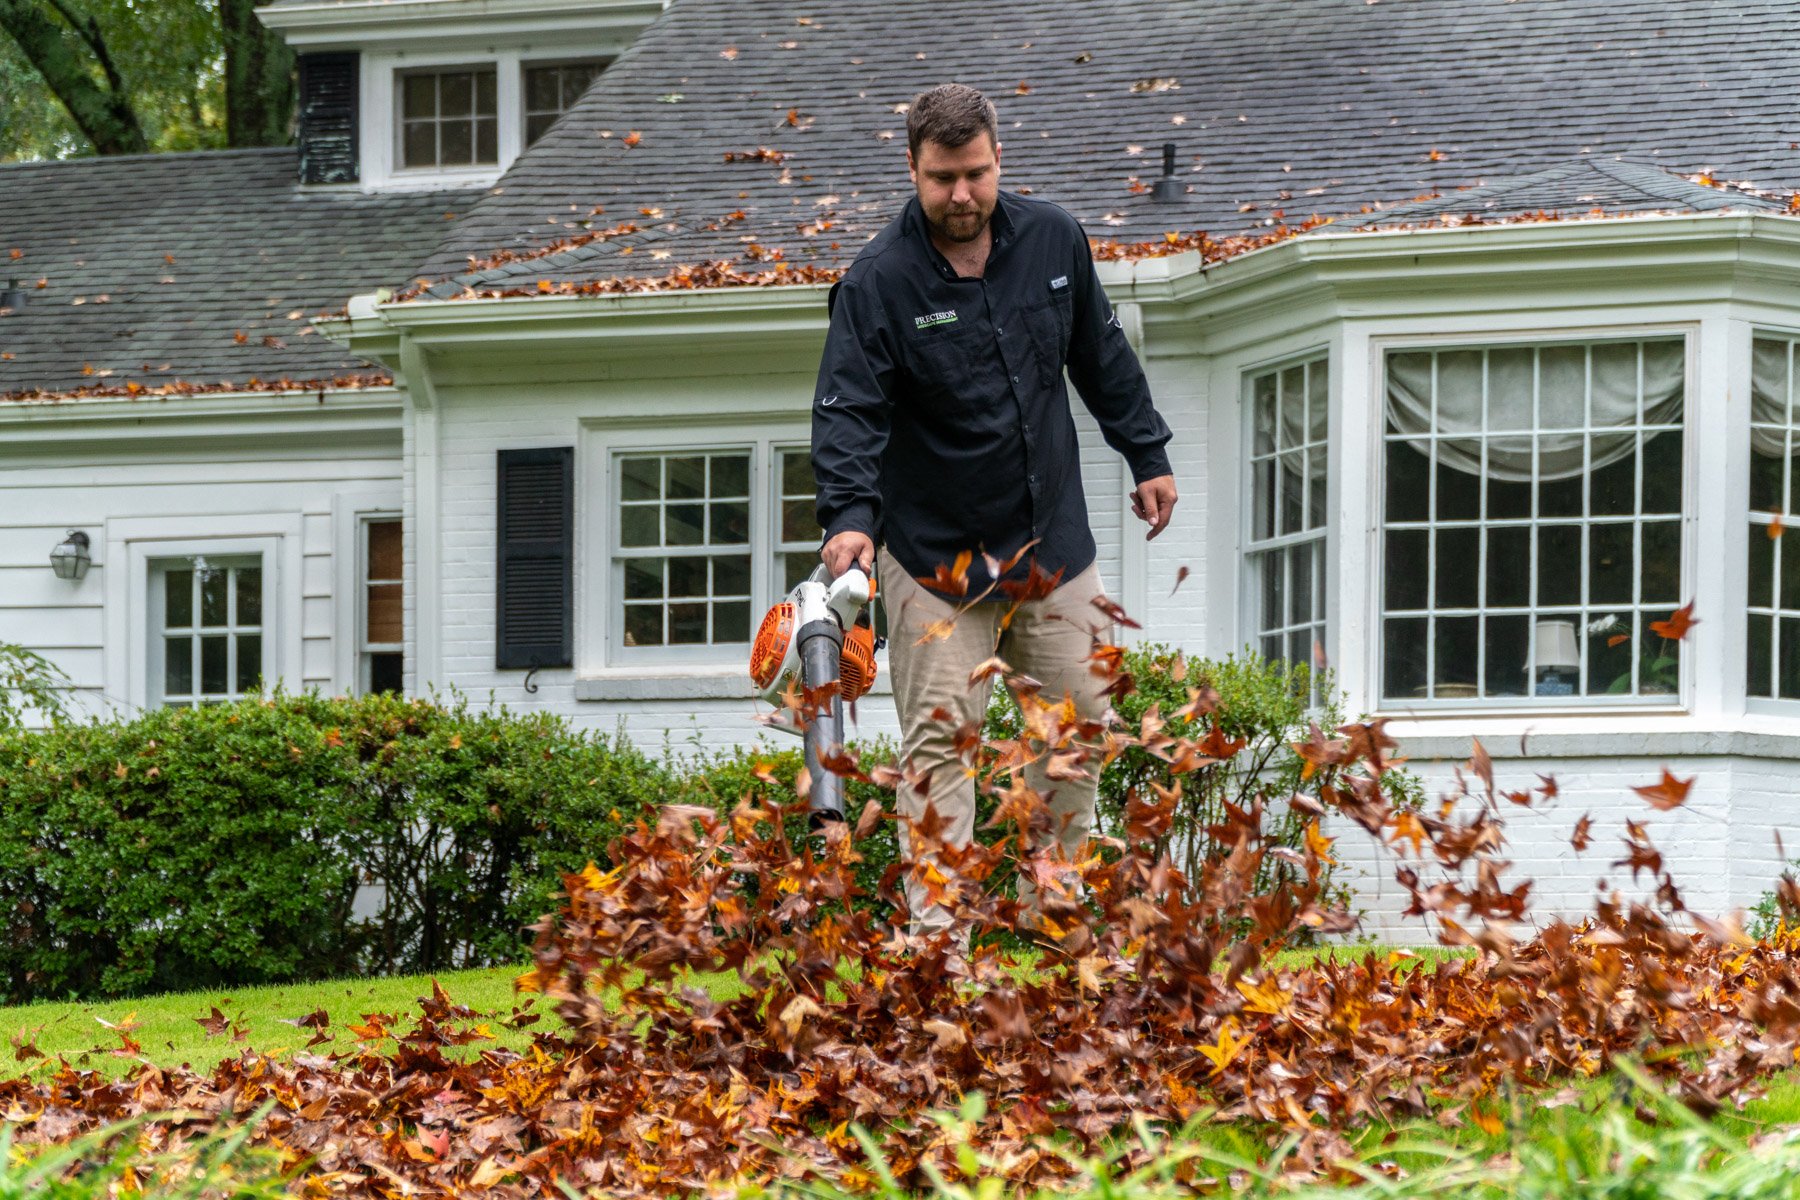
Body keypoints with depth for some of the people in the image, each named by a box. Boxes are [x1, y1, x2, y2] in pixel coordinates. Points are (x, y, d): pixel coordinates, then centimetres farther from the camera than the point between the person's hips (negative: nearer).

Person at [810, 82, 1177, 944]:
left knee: (1079, 716, 10)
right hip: (935, 552, -5)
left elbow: (1102, 355, 15)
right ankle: (936, 936, -9)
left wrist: (1147, 455, 19)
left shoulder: (1053, 240, 0)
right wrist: (850, 515, -34)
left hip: (1053, 540, 5)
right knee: (939, 737, -8)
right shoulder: (877, 282, -14)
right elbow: (849, 410, -20)